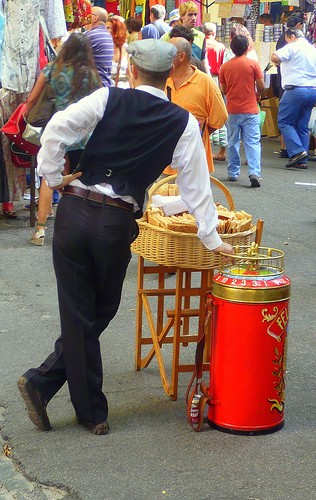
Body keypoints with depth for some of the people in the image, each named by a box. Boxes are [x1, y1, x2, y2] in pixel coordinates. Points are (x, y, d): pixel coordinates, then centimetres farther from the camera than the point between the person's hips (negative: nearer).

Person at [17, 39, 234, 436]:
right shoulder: (184, 124, 3)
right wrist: (212, 239, 14)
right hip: (117, 225, 0)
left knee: (78, 314, 8)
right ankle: (43, 382, 17)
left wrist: (53, 177, 2)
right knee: (99, 313, 18)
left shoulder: (107, 99, 2)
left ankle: (91, 412, 14)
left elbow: (55, 129, -10)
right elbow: (196, 186, 6)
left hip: (74, 211, 1)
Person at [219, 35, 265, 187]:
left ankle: (232, 173, 18)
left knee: (232, 143, 14)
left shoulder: (225, 66, 1)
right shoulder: (253, 64, -6)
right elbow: (261, 87, -5)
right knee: (252, 143, -3)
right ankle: (254, 172, -18)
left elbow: (223, 90, 7)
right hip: (250, 110, -2)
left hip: (232, 111, 2)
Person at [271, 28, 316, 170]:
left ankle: (297, 151, -15)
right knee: (302, 126, 10)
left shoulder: (293, 47, -5)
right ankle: (302, 161, 7)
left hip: (295, 89, -7)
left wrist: (279, 62, 4)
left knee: (284, 122, 0)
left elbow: (274, 58, -17)